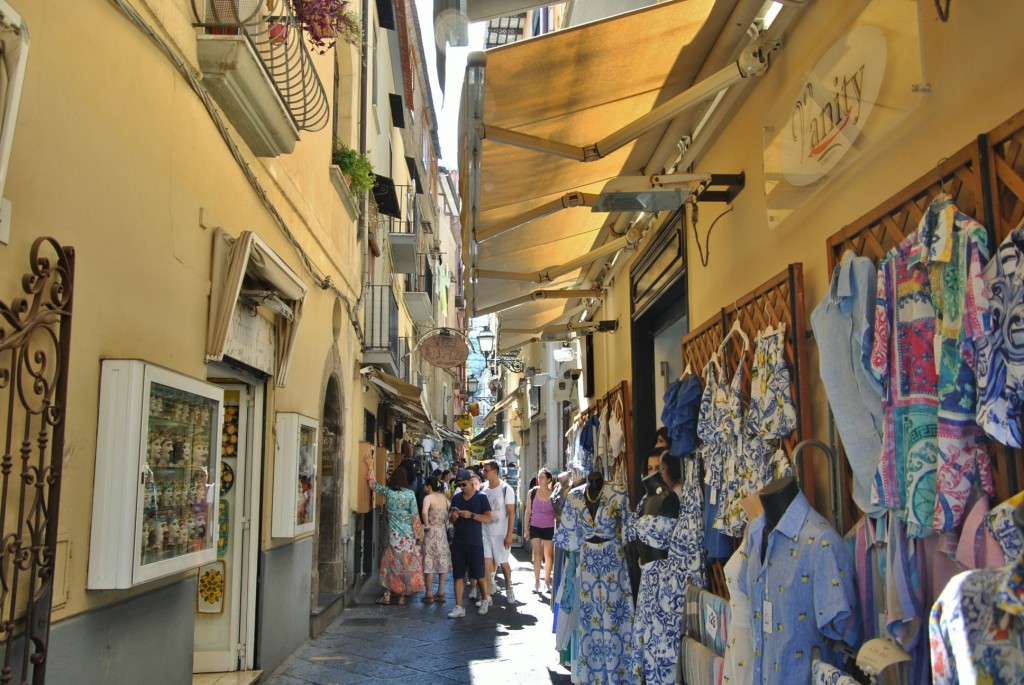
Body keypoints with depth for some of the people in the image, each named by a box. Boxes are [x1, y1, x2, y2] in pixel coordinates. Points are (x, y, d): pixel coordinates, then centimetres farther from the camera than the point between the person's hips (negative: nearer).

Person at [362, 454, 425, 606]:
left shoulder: (387, 492, -3)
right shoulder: (410, 494, -8)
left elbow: (374, 484, 16)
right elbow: (415, 516, -6)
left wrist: (370, 468, 25)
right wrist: (419, 534, 1)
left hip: (394, 535, 1)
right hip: (409, 535, -1)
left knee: (391, 563, 11)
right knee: (407, 564, 7)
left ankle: (387, 595, 10)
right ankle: (402, 596, 11)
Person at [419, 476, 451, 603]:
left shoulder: (428, 498, -11)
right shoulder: (444, 498, 8)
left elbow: (424, 512, -29)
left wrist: (426, 525, -17)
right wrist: (446, 522, 9)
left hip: (431, 532, -6)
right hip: (443, 532, 6)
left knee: (429, 563, 1)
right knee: (442, 562, 12)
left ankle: (429, 594, 4)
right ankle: (441, 592, 16)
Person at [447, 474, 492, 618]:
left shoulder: (481, 498, -3)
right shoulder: (456, 498, 9)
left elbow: (488, 518, -9)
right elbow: (451, 520, 16)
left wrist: (471, 515, -20)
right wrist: (453, 517, -7)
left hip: (475, 542, -4)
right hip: (458, 542, 4)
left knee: (479, 574, 3)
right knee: (458, 575, 4)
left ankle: (486, 598, 27)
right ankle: (459, 607, 10)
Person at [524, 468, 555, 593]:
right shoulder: (532, 492, -4)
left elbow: (557, 512, -1)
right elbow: (528, 511, 4)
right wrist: (526, 529, 4)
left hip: (549, 528, -1)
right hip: (535, 527, 1)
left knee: (548, 554, 7)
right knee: (537, 553, -2)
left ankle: (547, 581, 18)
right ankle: (536, 581, 5)